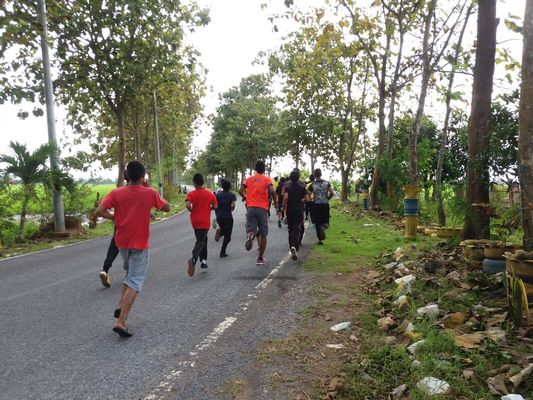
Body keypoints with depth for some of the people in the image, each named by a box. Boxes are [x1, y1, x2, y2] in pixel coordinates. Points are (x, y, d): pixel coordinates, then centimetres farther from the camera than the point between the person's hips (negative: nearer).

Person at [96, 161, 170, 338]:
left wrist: (115, 217, 4)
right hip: (139, 244, -4)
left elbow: (99, 211, -12)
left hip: (122, 242, 4)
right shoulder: (150, 193, -9)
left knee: (129, 273, 28)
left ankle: (121, 307, 18)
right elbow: (167, 208, 5)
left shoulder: (117, 193, -4)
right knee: (135, 282, -1)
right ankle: (121, 322, -8)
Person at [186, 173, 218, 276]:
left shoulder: (191, 194, -3)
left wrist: (192, 210, 0)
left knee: (202, 239, 20)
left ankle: (203, 261, 23)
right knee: (201, 241, -6)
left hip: (195, 221, 2)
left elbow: (187, 205, -19)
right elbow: (215, 206, -1)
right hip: (205, 222, -2)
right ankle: (193, 258, -31)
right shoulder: (210, 194, 0)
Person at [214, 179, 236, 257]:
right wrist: (232, 209, 3)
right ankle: (223, 252, -4)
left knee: (223, 229, 30)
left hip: (219, 217, 3)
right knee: (227, 236, 6)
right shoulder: (232, 195, -5)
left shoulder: (218, 194, 3)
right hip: (228, 217, -3)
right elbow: (233, 205, -18)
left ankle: (219, 232, -5)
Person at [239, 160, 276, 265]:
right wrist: (275, 201, 3)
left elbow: (240, 191, 2)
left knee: (251, 230, 3)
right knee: (263, 235, 11)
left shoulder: (249, 179, 11)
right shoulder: (267, 179, 3)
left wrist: (245, 198, 22)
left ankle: (249, 237, -36)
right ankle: (260, 259, 15)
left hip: (250, 208, 2)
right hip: (262, 208, -2)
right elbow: (272, 191, -14)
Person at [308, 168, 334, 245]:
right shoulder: (327, 183, 0)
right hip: (325, 205, 1)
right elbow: (332, 193, -5)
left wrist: (312, 198, 12)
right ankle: (323, 226, -17)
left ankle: (320, 239, 6)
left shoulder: (312, 185, -5)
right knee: (325, 221, 16)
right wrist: (327, 199, 10)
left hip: (316, 205, -1)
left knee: (317, 223, 9)